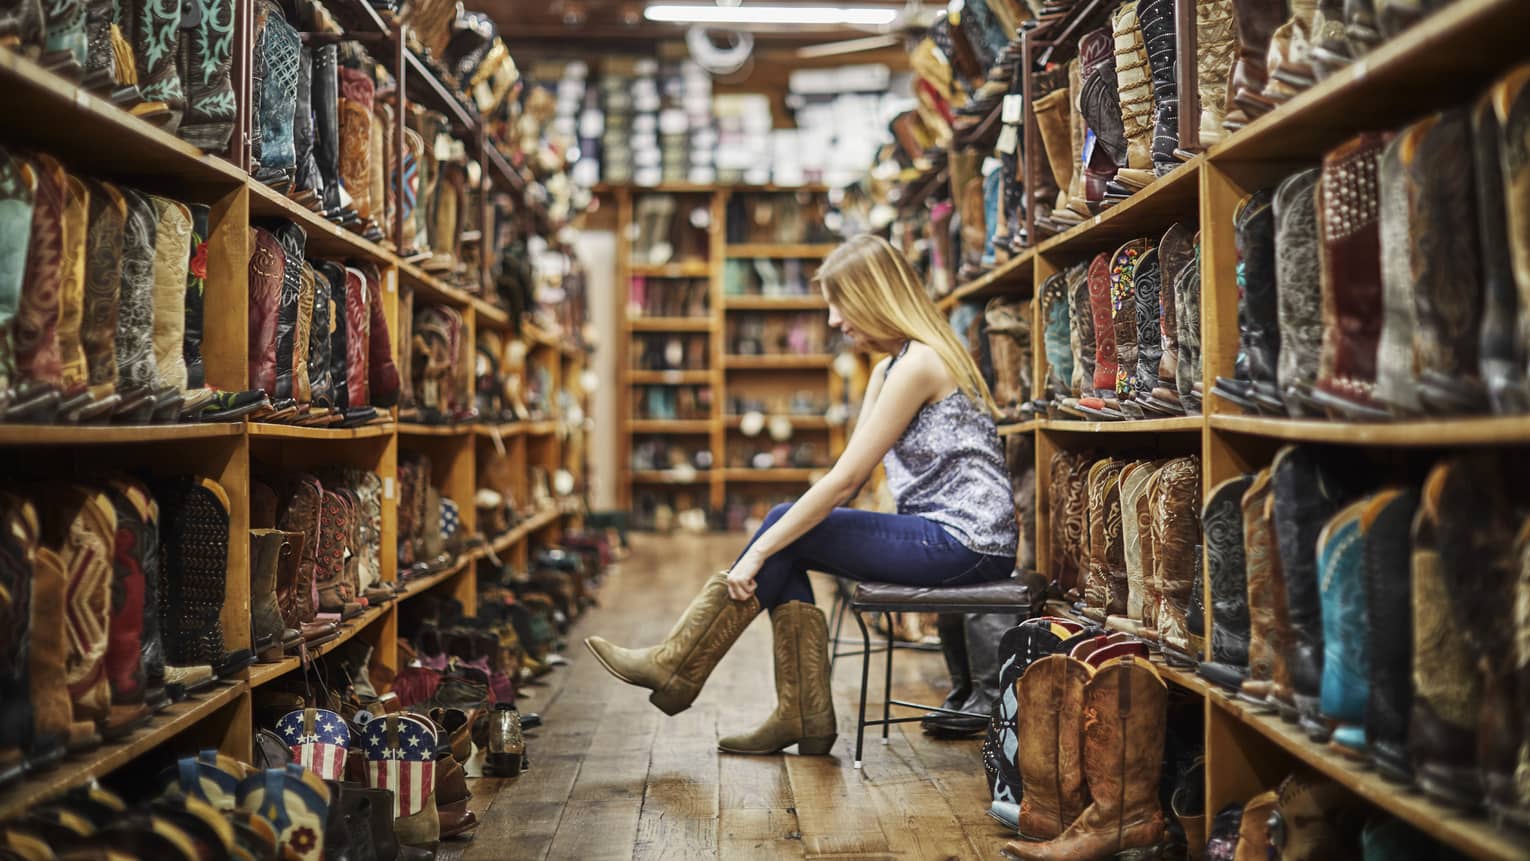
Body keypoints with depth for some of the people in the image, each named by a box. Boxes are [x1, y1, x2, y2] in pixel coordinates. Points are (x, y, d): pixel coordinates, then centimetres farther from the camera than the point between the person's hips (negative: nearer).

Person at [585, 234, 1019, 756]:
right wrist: (768, 546, 2)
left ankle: (677, 667, 2)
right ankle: (803, 715, 0)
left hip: (964, 543, -9)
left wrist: (759, 552, -16)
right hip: (943, 534, 9)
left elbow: (844, 478, -19)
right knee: (788, 531, -2)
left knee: (788, 532, -10)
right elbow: (850, 481, 13)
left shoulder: (919, 364, -16)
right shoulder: (888, 370, 16)